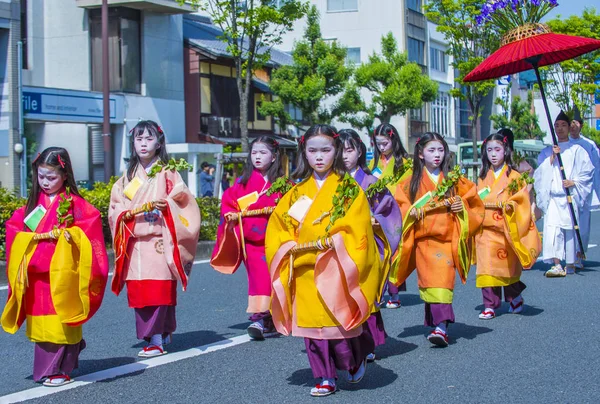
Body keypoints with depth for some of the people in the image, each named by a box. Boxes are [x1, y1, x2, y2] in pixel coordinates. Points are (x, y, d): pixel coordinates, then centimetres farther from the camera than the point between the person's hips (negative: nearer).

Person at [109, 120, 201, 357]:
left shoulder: (167, 174, 3)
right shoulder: (128, 177, 15)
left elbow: (183, 204, -3)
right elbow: (116, 209, 10)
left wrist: (164, 205, -20)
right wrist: (131, 212, -9)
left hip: (159, 242, -4)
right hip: (136, 244, 4)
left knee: (159, 291, -10)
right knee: (139, 292, 2)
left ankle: (156, 340, -10)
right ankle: (164, 333, 14)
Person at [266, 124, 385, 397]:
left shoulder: (350, 190, -1)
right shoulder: (297, 192, 11)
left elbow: (357, 230, -8)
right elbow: (278, 227, 12)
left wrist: (333, 242, -20)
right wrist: (289, 245, -5)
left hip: (336, 269, -4)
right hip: (304, 270, 4)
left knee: (339, 322, -5)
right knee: (311, 324, 3)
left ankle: (356, 360, 23)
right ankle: (325, 377, 14)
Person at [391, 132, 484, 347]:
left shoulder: (454, 180, 8)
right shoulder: (411, 183, 7)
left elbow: (474, 203, 12)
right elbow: (400, 207, 9)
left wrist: (462, 206, -7)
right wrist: (410, 213, -10)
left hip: (447, 239, -1)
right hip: (423, 240, 1)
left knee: (442, 280, -13)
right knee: (430, 281, -5)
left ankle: (441, 326, -21)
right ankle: (438, 325, 5)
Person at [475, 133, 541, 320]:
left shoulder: (515, 177, 0)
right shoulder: (483, 178, 12)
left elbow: (522, 201, -5)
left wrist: (510, 205, -23)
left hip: (506, 229, -2)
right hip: (486, 229, 2)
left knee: (509, 266, 8)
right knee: (488, 267, -7)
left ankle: (515, 298, 32)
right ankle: (490, 306, -4)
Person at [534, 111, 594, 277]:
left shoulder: (577, 150, 8)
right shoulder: (547, 151, 16)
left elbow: (588, 171, 4)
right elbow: (541, 172, 7)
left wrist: (574, 182, -10)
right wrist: (552, 157, -6)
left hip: (570, 196, -1)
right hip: (553, 197, 1)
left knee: (570, 229, -1)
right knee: (551, 228, -16)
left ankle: (570, 264, 12)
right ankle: (556, 265, -22)